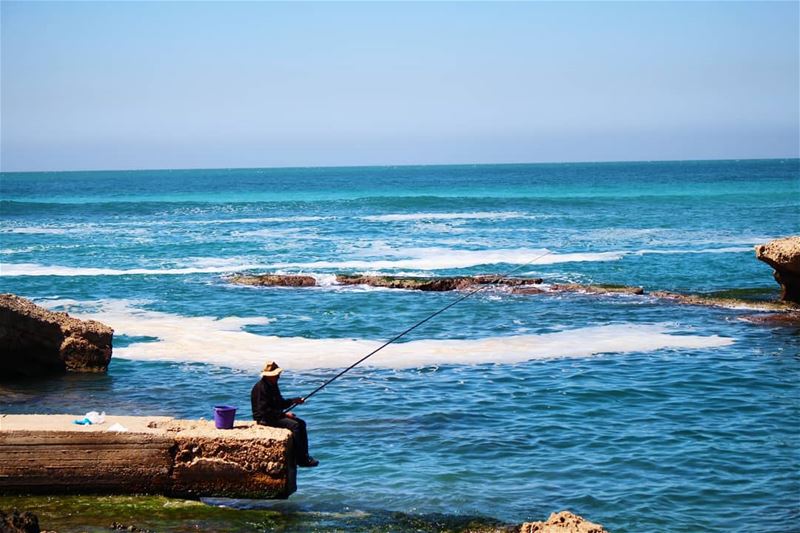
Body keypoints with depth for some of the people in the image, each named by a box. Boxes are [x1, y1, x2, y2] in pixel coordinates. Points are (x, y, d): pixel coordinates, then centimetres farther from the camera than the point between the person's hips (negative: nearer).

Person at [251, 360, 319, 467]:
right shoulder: (261, 388, -20)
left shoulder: (272, 385, 12)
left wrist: (295, 400, 4)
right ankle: (302, 459, -22)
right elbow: (264, 410, -25)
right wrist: (284, 414, -21)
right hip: (264, 418, -10)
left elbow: (280, 403, 21)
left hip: (275, 415, 10)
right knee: (294, 425, -24)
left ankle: (304, 456, -2)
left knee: (301, 423, 1)